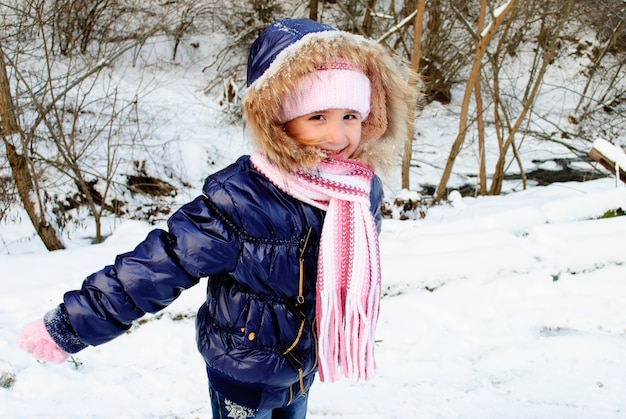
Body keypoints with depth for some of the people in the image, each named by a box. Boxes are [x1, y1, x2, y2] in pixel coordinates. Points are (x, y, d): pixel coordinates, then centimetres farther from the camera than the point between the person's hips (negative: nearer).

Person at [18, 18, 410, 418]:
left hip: (304, 368, 5)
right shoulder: (239, 203, -31)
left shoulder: (363, 191, -13)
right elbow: (157, 267, -27)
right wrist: (71, 325, -23)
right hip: (243, 378, -5)